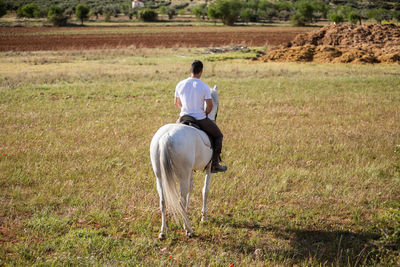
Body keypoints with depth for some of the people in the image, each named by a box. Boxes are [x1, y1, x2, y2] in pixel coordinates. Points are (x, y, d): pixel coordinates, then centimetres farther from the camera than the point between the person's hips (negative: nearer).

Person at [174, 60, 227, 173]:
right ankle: (214, 165, 16)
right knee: (218, 135, 19)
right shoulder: (204, 87, -14)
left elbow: (177, 103, 9)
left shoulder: (180, 85, -3)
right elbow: (210, 106, -11)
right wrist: (204, 115, 8)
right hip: (201, 120, -4)